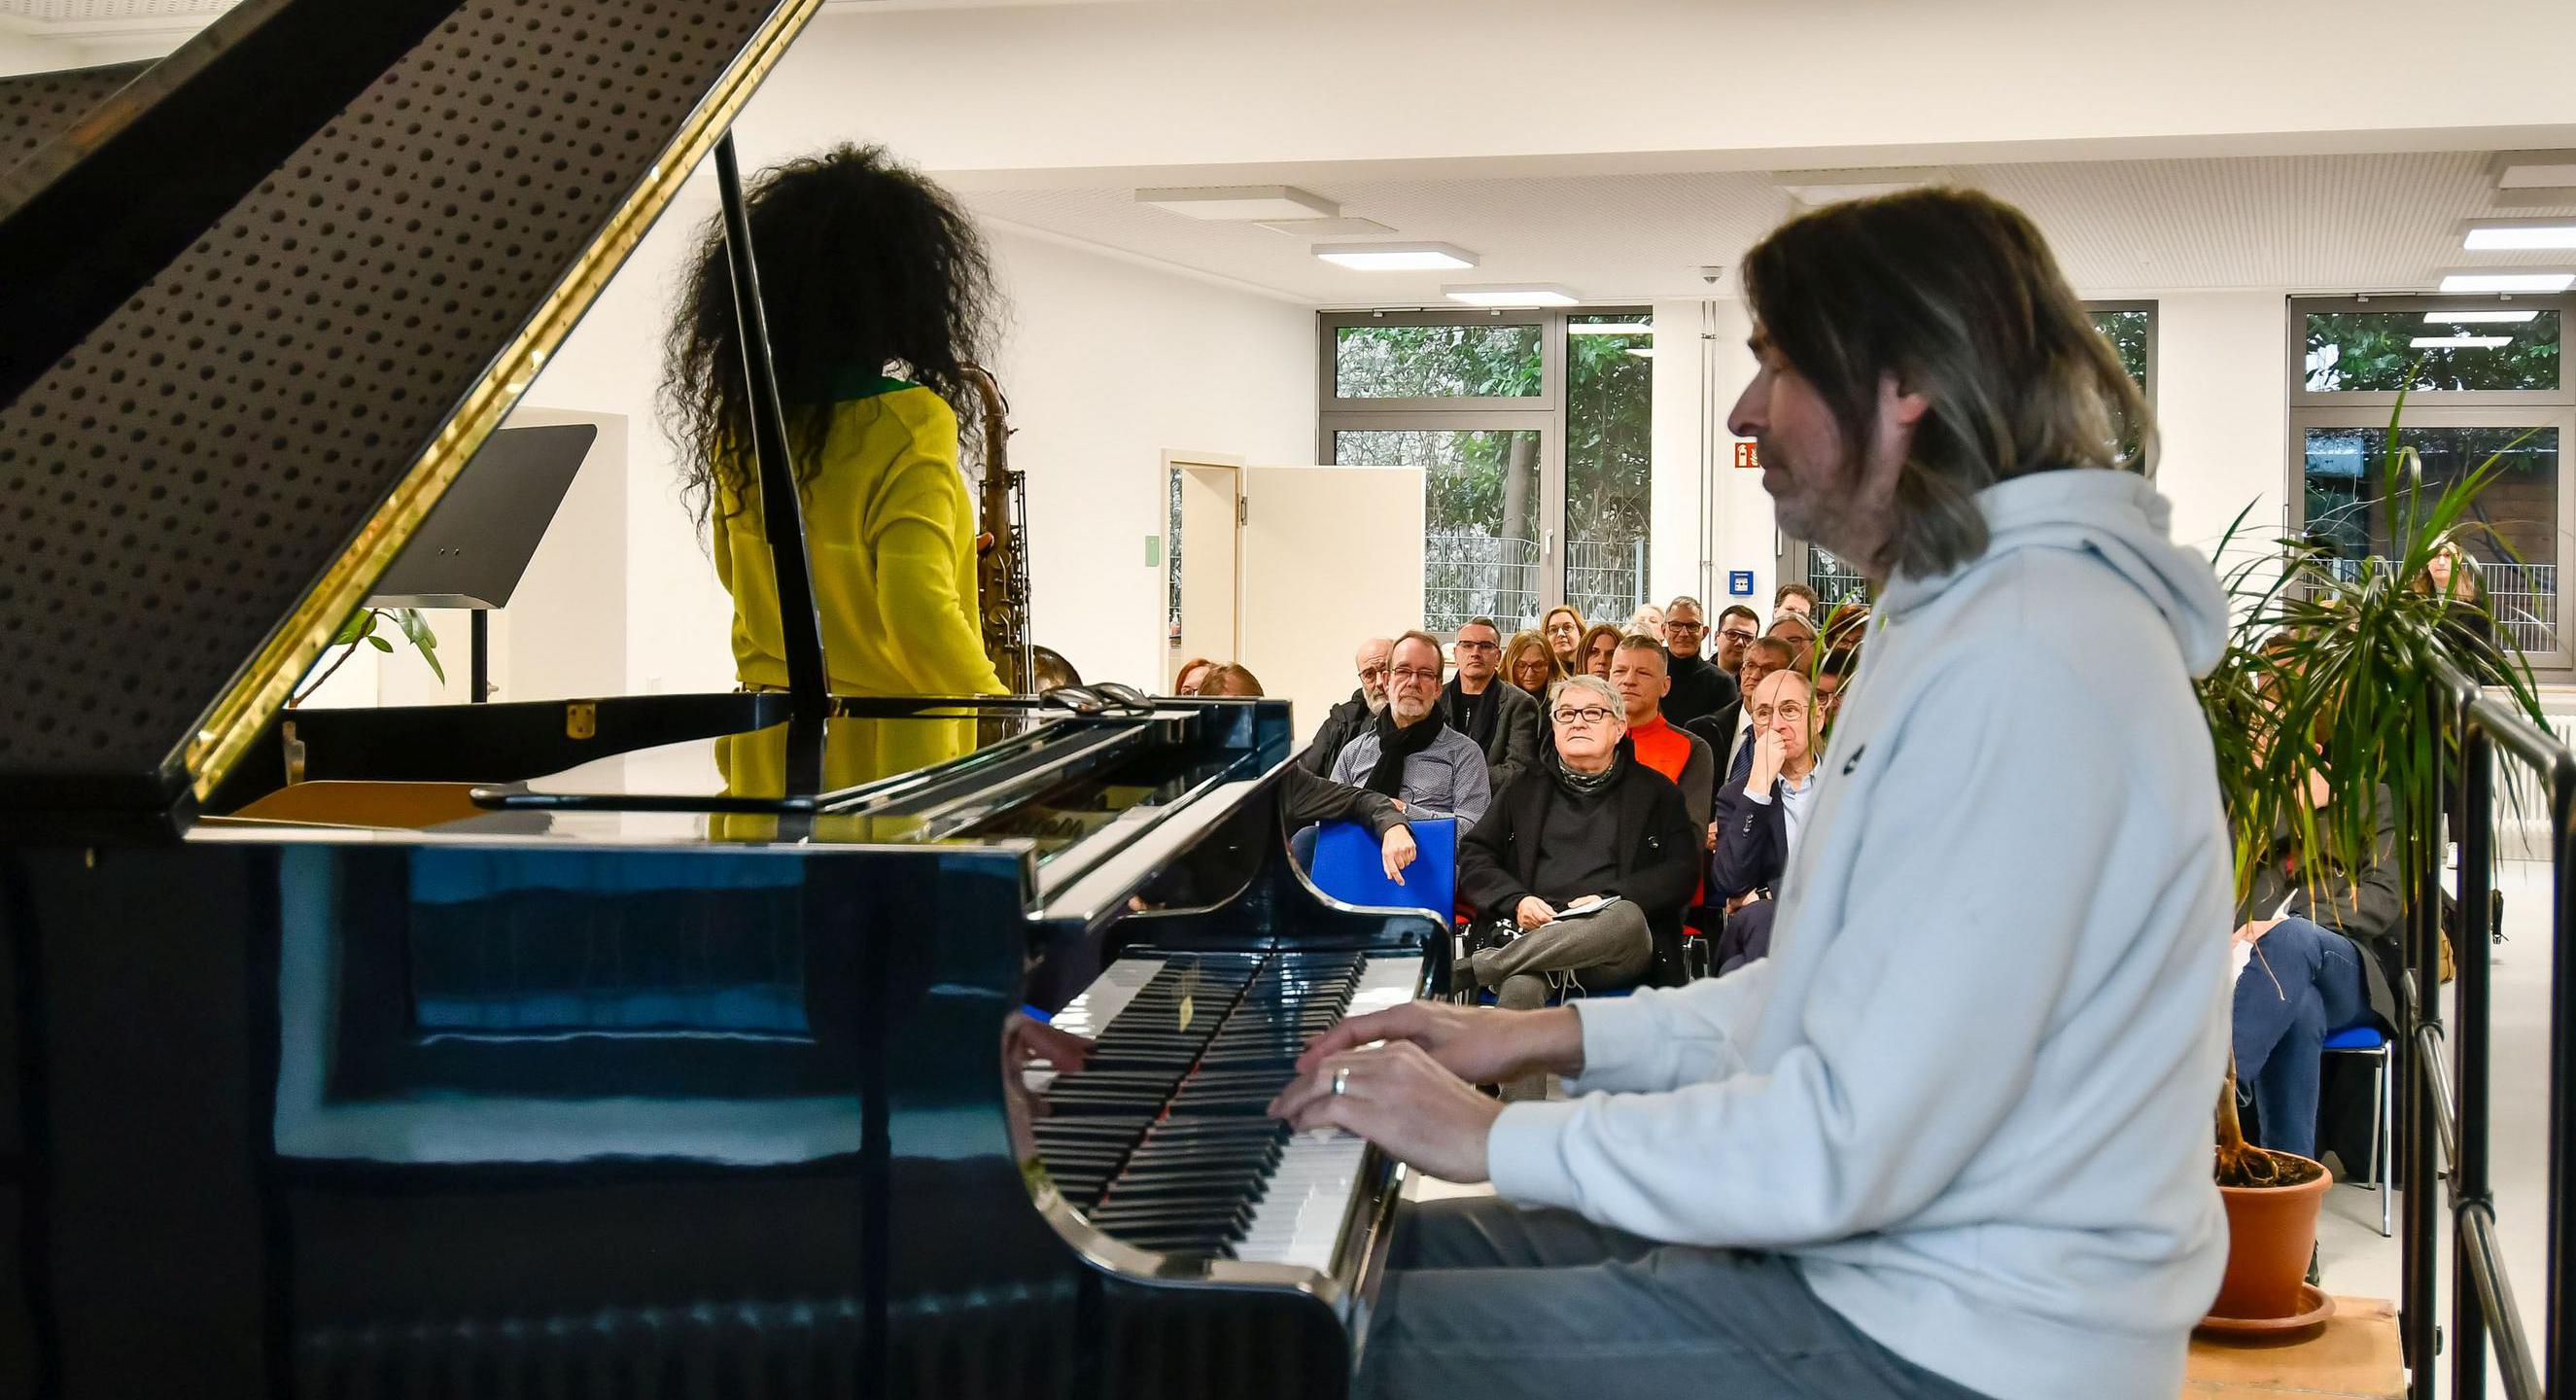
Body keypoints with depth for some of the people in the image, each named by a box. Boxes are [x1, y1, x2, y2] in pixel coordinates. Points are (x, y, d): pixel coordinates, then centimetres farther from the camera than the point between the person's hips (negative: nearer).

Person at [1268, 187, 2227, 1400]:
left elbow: (1851, 1146, -27)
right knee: (1397, 1248, 15)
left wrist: (1500, 1138, -16)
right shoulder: (1973, 616, 13)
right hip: (1902, 1260, 10)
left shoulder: (2026, 664, -24)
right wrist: (1561, 1034, 8)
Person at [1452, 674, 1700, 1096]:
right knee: (1519, 988, -36)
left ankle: (1473, 966, -38)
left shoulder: (1653, 791, 21)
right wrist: (1516, 900, -2)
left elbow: (1682, 871, 9)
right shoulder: (1529, 787, 27)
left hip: (1615, 951, -1)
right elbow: (1472, 857, 19)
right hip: (1529, 934, 1)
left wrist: (1609, 899, -7)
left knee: (1627, 917, -40)